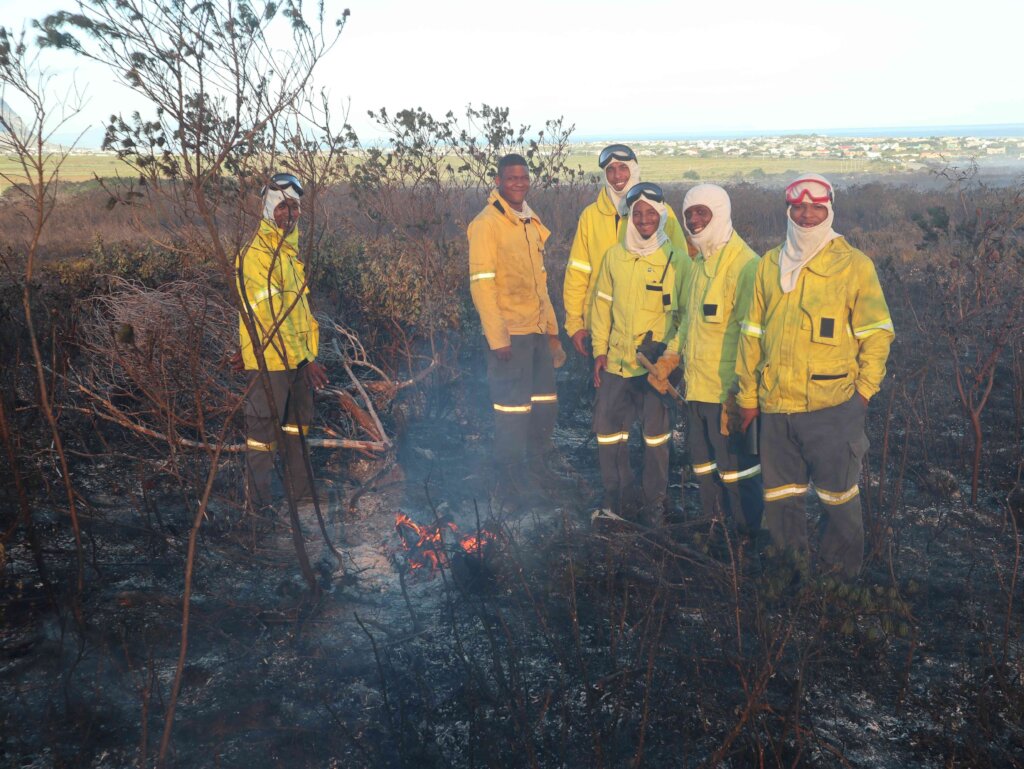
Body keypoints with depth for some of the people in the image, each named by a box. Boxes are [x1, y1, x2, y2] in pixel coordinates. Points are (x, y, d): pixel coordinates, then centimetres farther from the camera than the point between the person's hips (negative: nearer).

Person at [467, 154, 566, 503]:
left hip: (538, 331, 8)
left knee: (545, 405, 14)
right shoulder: (486, 224, -11)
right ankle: (509, 481, 12)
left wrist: (552, 328, 16)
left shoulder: (532, 223, 14)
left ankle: (538, 468, 29)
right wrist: (497, 337, -19)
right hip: (510, 334, -8)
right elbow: (481, 283, -16)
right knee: (513, 410, -1)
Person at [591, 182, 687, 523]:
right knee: (607, 427, 7)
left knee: (656, 432, 6)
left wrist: (673, 354, -14)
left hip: (657, 363, -4)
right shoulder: (614, 257, 6)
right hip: (617, 361, 4)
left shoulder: (677, 260, -4)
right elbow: (602, 305, 12)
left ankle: (654, 501, 21)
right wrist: (600, 350, 6)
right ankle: (619, 497, 22)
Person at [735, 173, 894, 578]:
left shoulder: (854, 265, -1)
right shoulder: (770, 264, 9)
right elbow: (752, 332, 11)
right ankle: (790, 566, 29)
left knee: (838, 495, 7)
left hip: (833, 406, -3)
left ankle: (841, 572, 24)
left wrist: (864, 391, -6)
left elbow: (877, 332, -1)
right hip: (775, 406, 4)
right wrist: (748, 394, 10)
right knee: (779, 498, 12)